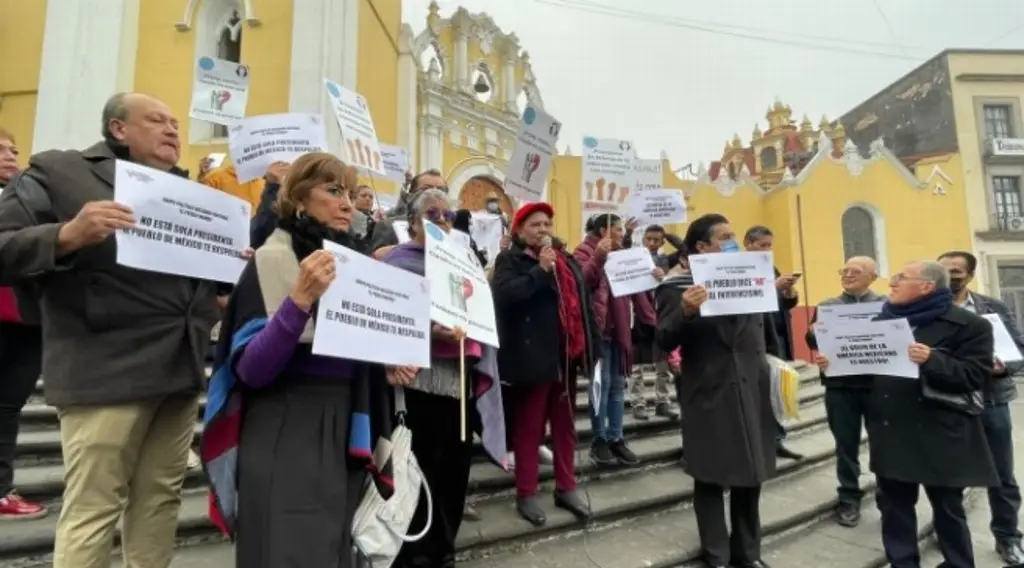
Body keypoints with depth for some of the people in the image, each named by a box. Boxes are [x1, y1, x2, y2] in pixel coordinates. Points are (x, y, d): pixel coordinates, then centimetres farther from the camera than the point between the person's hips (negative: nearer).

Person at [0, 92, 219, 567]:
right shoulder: (60, 172, 3)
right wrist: (69, 234, -22)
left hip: (181, 369, 5)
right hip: (107, 372, -5)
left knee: (160, 500, 12)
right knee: (92, 510, 0)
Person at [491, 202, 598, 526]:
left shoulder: (567, 260, 15)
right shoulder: (510, 260, -2)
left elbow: (583, 303, 15)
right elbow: (505, 294, -21)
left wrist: (592, 345, 9)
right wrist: (540, 270, -21)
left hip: (566, 355, 6)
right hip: (534, 357, -6)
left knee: (565, 425, 15)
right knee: (529, 427, 5)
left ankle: (566, 488, 29)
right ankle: (526, 495, 18)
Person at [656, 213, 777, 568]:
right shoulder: (678, 285, -9)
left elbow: (764, 331, 18)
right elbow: (665, 341, -17)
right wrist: (685, 311, -33)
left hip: (750, 392, 6)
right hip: (709, 396, -5)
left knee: (750, 477, 16)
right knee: (711, 479, 7)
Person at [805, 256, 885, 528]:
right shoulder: (827, 306, 9)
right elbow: (813, 342, 6)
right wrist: (813, 333, -16)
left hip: (878, 383, -1)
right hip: (840, 385, 1)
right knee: (846, 444, 8)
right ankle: (849, 499, 20)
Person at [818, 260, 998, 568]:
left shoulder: (967, 324, -6)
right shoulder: (883, 320, 11)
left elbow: (976, 376, -14)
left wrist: (933, 360, -30)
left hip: (939, 434, -4)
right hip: (891, 432, 5)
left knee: (947, 508, 13)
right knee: (894, 505, 13)